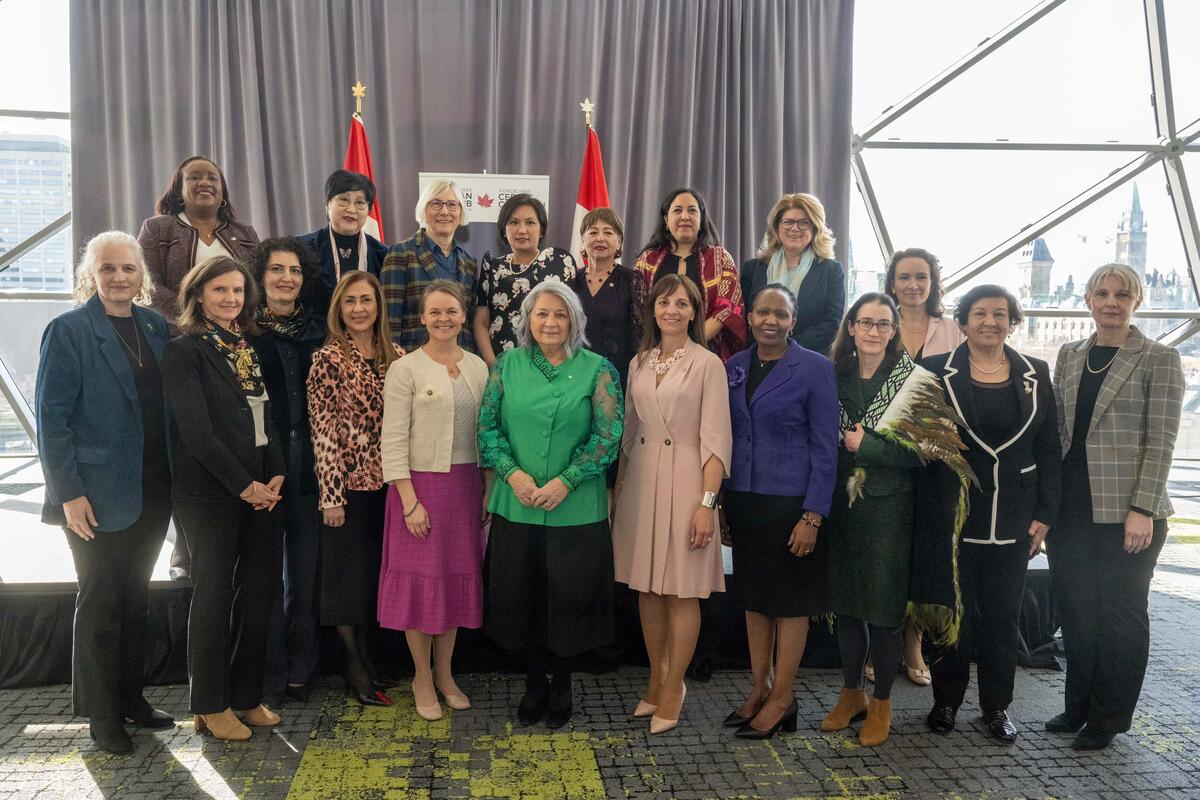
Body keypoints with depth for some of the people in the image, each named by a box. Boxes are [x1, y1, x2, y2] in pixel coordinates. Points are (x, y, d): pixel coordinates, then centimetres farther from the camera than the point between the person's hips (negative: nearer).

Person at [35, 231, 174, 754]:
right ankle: (101, 715, 22)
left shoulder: (155, 326, 7)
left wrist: (174, 476, 4)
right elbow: (51, 415, -11)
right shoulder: (68, 330, -8)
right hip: (98, 494, -5)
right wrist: (69, 492, -15)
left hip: (152, 491, 5)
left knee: (136, 595, 16)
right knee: (100, 602, 7)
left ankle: (130, 697, 31)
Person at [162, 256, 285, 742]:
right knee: (214, 594, 4)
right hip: (210, 494, -6)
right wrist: (244, 485, -13)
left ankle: (248, 696, 22)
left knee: (259, 593, 8)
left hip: (262, 491, 6)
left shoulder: (251, 349, 13)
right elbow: (196, 431, -13)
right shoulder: (185, 351, -6)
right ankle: (211, 706, 18)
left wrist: (276, 475, -1)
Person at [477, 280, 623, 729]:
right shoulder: (507, 365, 5)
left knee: (568, 598, 8)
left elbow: (607, 436, -8)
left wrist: (565, 481, -16)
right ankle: (534, 685, 31)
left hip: (576, 510, -2)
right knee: (521, 596, 11)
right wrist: (512, 473, -12)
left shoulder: (597, 370, -2)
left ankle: (561, 687, 29)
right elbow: (488, 426, 3)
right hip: (515, 505, 2)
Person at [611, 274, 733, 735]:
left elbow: (716, 439, -9)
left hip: (684, 479, -5)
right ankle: (656, 679, 25)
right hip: (640, 479, 5)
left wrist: (707, 502, -16)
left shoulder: (707, 364, -5)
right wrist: (617, 486, 10)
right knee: (647, 586, 11)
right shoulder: (639, 363, 11)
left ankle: (673, 688, 14)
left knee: (682, 590, 2)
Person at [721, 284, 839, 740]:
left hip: (791, 503, -5)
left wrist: (813, 515, -14)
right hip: (744, 500, 5)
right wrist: (723, 504, 8)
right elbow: (727, 437, 11)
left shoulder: (815, 369, -8)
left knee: (790, 600, 5)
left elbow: (825, 447, -9)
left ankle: (782, 699, 18)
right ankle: (760, 688, 27)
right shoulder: (733, 368, 7)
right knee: (753, 597, 14)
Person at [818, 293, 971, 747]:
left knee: (885, 608, 4)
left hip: (889, 509, -3)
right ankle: (851, 694, 29)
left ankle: (881, 704, 21)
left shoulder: (914, 381, -5)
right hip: (842, 506, 4)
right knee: (845, 602, 12)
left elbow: (924, 452, -11)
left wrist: (864, 446, -13)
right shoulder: (836, 376, 7)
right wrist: (847, 446, -7)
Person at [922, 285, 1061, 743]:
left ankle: (997, 708, 25)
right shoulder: (937, 373, -2)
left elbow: (1049, 449, 7)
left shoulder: (1035, 375, 6)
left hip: (1013, 520, 2)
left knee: (1003, 616, 9)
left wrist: (1045, 514, 2)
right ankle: (946, 702, 24)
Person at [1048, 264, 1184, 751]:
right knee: (1075, 610, 11)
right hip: (1071, 506, 5)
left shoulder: (1159, 359, -3)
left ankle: (1109, 717, 20)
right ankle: (1078, 706, 26)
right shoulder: (1069, 356, 11)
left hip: (1126, 509, -4)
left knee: (1120, 612, 6)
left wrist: (1142, 509, -15)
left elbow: (1161, 441, -8)